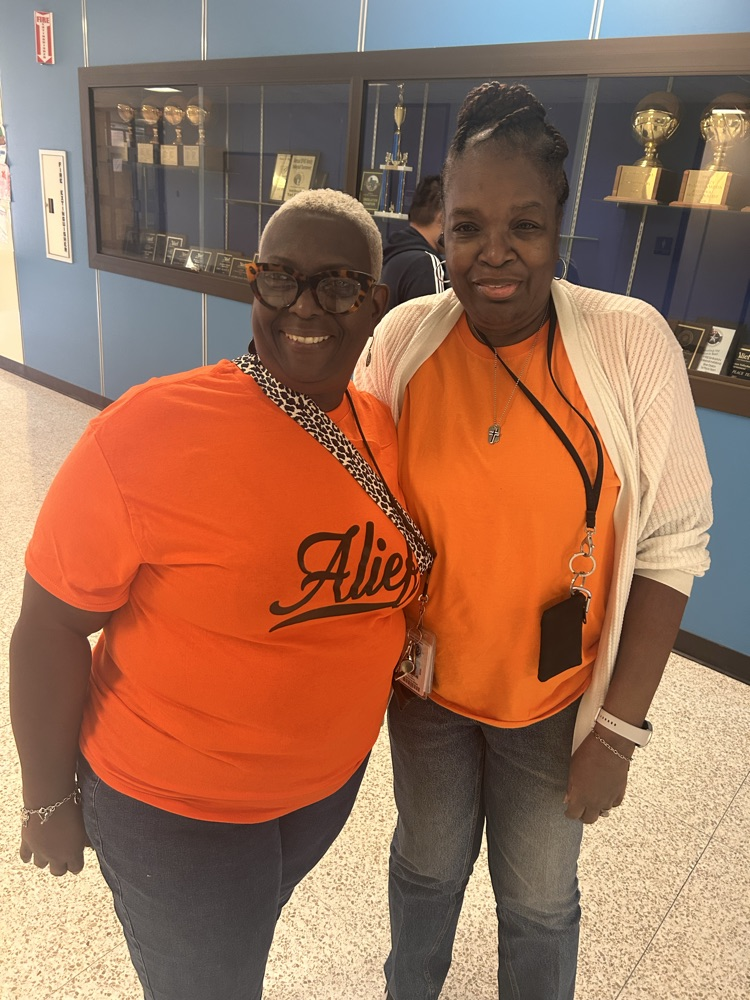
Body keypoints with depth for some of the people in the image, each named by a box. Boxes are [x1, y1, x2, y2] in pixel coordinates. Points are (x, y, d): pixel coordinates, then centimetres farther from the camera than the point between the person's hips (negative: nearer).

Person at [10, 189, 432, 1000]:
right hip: (174, 807, -5)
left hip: (332, 779, 5)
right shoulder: (148, 433, -27)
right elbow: (51, 628, -19)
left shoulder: (387, 430, -10)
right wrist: (49, 800, -10)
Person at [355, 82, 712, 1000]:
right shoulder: (405, 338, -12)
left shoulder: (631, 342, -17)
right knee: (429, 865, 27)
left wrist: (620, 727, -10)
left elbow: (672, 542, -11)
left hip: (557, 696, -1)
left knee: (538, 899, 22)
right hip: (425, 682, 2)